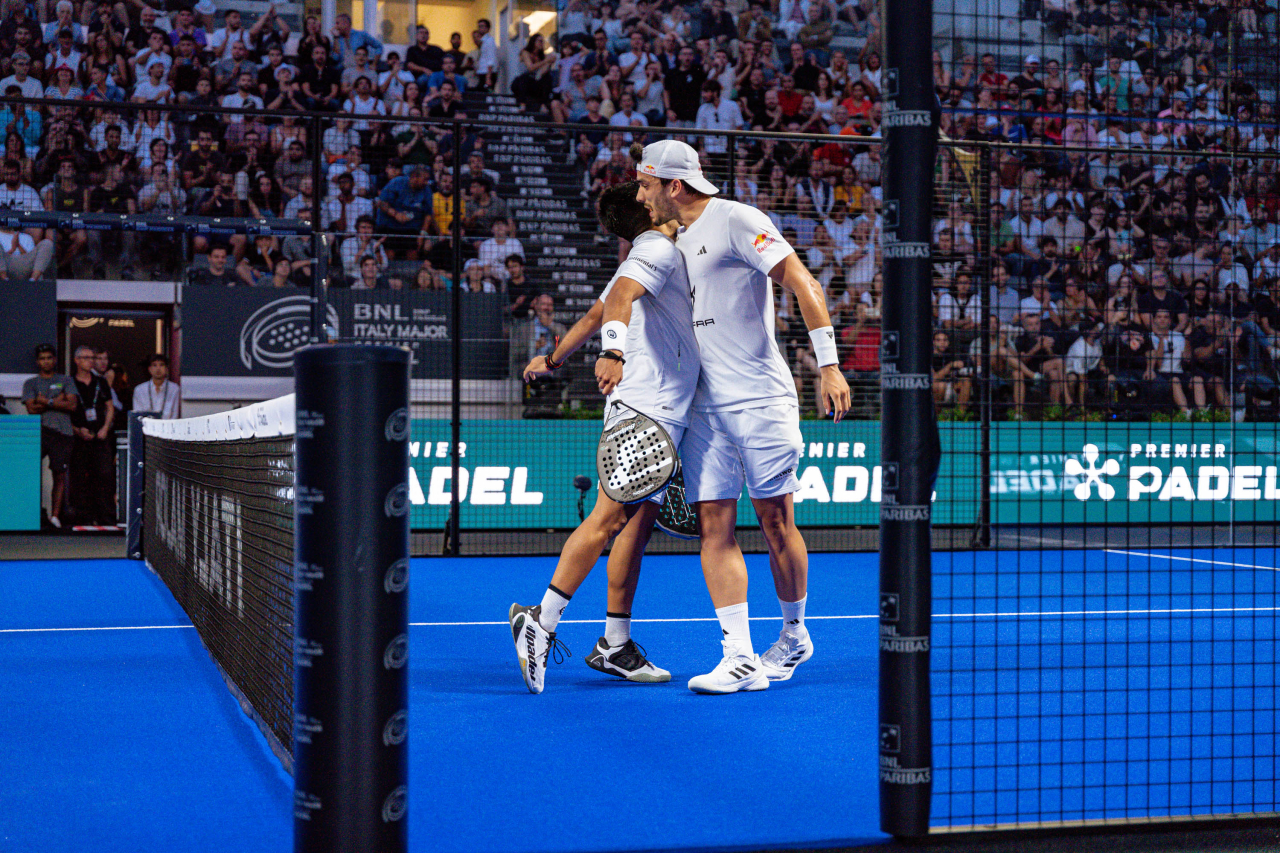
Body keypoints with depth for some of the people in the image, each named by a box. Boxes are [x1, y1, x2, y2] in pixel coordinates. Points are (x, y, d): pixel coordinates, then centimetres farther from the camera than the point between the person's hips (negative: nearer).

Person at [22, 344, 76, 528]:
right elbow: (31, 408, 3)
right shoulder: (31, 383, 16)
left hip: (62, 432, 0)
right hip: (39, 430, 0)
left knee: (60, 475, -1)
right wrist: (57, 401, -1)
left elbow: (72, 405, 3)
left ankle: (55, 515, 2)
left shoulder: (65, 380, 16)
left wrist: (47, 402, -3)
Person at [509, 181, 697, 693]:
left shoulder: (644, 256, 23)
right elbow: (619, 297, -27)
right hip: (647, 406, -10)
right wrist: (614, 353, -43)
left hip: (661, 412, 10)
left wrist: (552, 360, 44)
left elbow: (593, 317, 32)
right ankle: (541, 622, -12)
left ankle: (615, 645, 10)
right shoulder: (659, 249, -7)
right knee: (609, 517, -13)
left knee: (639, 521, 7)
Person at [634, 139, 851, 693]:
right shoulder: (677, 241, 17)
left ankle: (794, 635, 21)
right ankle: (740, 659, -4)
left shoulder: (735, 220, -7)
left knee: (775, 521, 1)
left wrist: (829, 366, -19)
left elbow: (803, 284, -13)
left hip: (761, 396, -7)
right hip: (704, 404, 7)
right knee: (713, 525, -3)